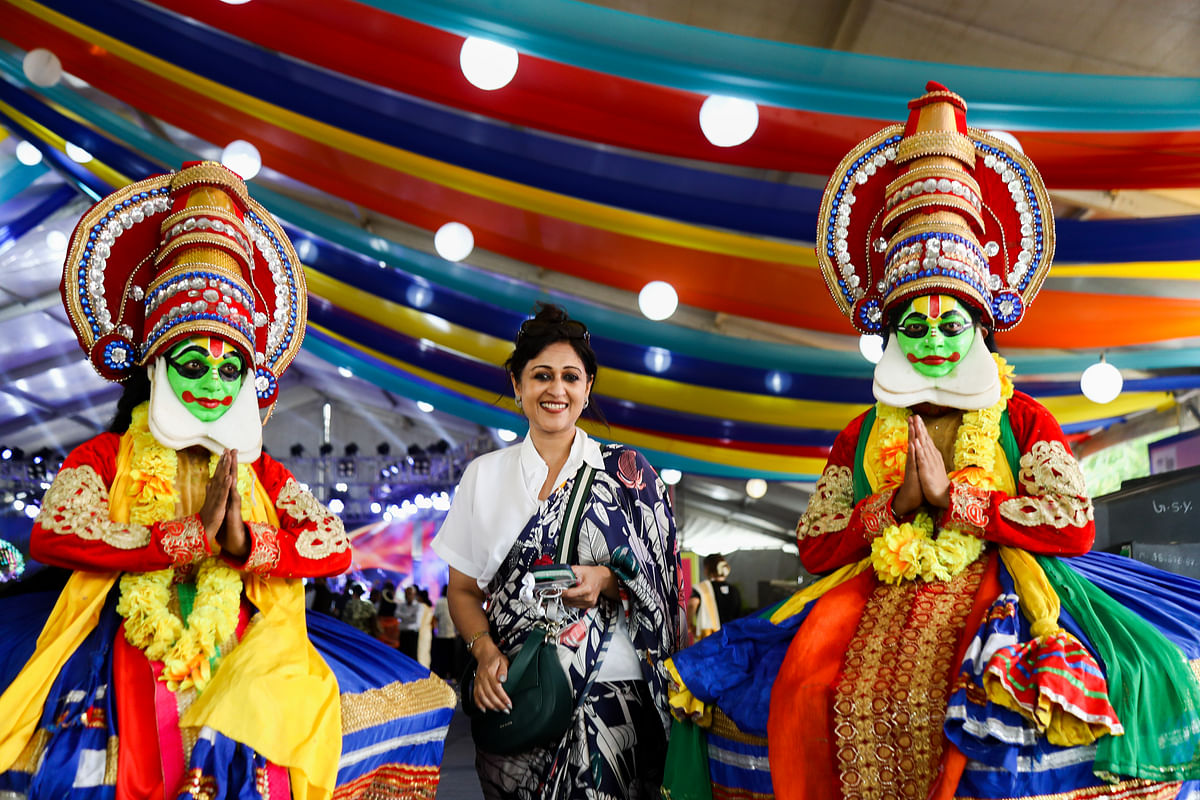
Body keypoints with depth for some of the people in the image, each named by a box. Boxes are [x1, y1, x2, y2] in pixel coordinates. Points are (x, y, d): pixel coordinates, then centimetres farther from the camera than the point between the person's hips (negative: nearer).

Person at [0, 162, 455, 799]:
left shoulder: (261, 474, 14)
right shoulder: (104, 458, 8)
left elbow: (335, 548, 2)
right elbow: (52, 536, -12)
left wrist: (243, 541, -15)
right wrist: (195, 533, -15)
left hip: (243, 663, 2)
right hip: (130, 668, -2)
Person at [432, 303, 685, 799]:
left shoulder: (626, 472, 3)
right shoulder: (483, 475, 8)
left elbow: (661, 582, 5)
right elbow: (462, 590, 10)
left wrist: (607, 580, -14)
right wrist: (485, 651, -7)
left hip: (608, 690, -1)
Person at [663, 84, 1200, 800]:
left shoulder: (1023, 419, 10)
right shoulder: (863, 434, 15)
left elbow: (1074, 527, -4)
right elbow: (815, 547, 9)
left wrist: (949, 495, -9)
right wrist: (896, 504, -6)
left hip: (996, 588, -2)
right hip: (881, 596, 2)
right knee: (803, 689, -25)